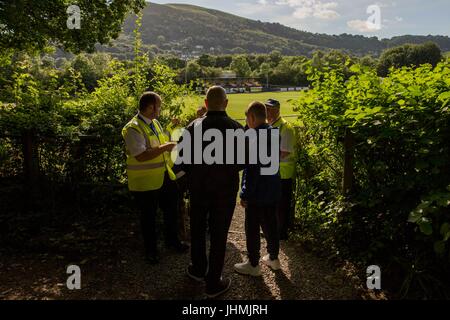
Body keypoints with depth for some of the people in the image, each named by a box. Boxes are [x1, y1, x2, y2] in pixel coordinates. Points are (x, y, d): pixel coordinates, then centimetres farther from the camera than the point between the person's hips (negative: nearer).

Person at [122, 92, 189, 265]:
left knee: (171, 209, 20)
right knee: (149, 216, 11)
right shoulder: (133, 129, -21)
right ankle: (151, 250, 32)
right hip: (145, 182, -8)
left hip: (165, 177, 8)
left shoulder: (155, 123, 7)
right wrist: (163, 148, -25)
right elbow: (141, 156, -29)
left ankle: (172, 240, 44)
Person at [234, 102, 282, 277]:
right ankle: (273, 257, 33)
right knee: (270, 224, 20)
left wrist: (245, 194, -15)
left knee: (252, 229, 6)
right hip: (273, 190, 8)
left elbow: (252, 169, -22)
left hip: (258, 192, -8)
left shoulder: (254, 137, -22)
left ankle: (253, 264, 18)